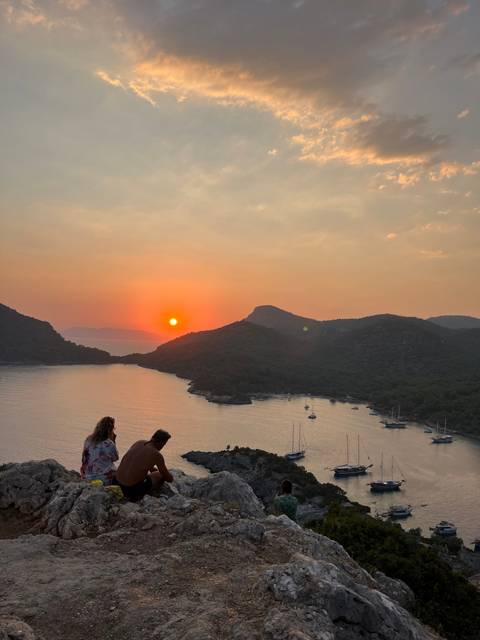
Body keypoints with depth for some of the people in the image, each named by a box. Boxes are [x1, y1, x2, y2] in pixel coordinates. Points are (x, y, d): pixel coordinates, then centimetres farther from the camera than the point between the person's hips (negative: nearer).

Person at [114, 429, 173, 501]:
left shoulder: (139, 443, 4)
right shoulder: (157, 455, -14)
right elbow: (169, 478, 0)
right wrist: (171, 477, 22)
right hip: (132, 489, -8)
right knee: (161, 475, 11)